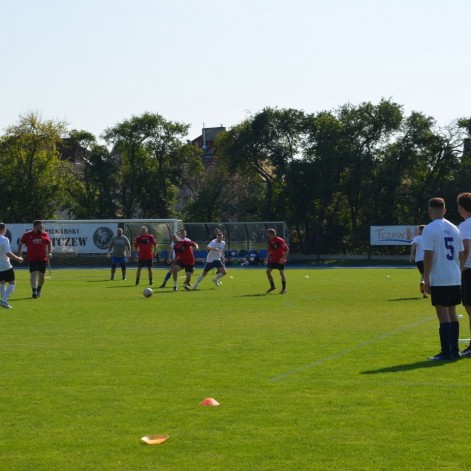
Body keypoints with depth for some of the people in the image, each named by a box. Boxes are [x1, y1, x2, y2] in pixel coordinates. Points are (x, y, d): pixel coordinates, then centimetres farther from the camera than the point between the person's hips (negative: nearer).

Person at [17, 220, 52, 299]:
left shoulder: (45, 234, 6)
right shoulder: (27, 235, 0)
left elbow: (49, 244, 18)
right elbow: (20, 244, 10)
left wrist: (50, 253, 1)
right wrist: (19, 255, 5)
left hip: (43, 259, 3)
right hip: (32, 259, -3)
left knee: (41, 275, 9)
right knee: (34, 274, -15)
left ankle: (39, 290, 30)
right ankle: (34, 291, -22)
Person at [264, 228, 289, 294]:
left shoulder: (280, 241, -16)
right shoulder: (270, 241, 4)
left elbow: (286, 249, -15)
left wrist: (283, 258, -22)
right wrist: (267, 258, 7)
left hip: (280, 260, -7)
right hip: (272, 259, 7)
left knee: (281, 273, -4)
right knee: (268, 271, 0)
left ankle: (284, 289, 6)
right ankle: (272, 286, 15)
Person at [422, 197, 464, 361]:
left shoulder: (430, 229, -9)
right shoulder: (454, 229, 12)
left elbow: (428, 255, -14)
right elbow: (461, 254, 14)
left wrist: (426, 278, -10)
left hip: (439, 280, -6)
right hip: (455, 279, 6)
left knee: (443, 315, -4)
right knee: (452, 313, 14)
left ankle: (446, 352, -5)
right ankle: (454, 351, 17)